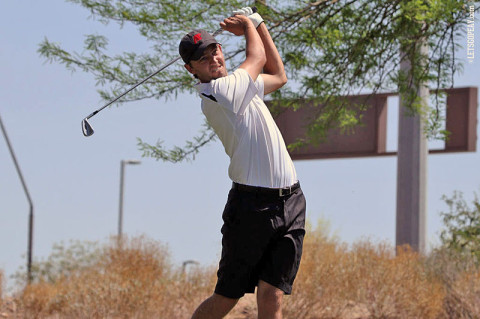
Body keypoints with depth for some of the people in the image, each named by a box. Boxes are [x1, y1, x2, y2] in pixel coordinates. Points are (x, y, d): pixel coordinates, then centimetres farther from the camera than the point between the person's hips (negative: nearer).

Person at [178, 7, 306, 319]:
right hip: (252, 204, -7)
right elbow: (258, 58, 5)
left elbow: (278, 76, 33)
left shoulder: (241, 86, 17)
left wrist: (258, 24, 26)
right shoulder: (218, 91, -10)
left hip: (290, 202, 7)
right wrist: (248, 25, 24)